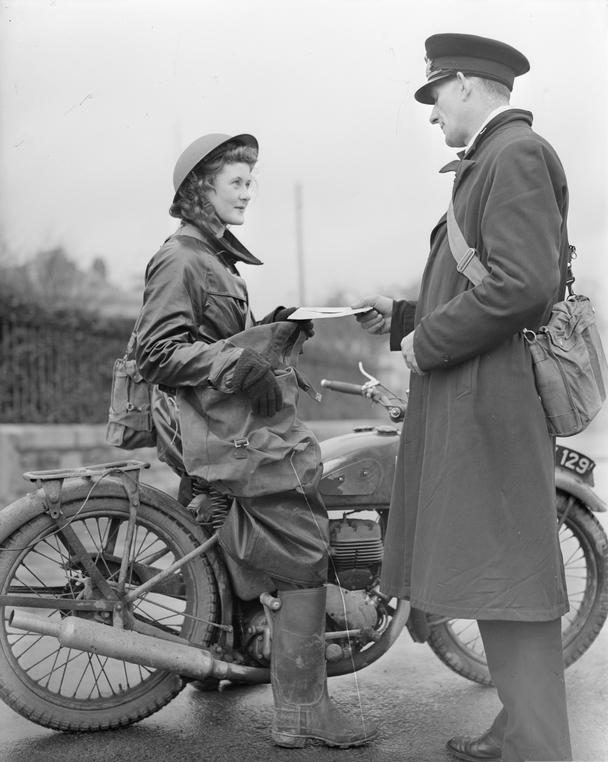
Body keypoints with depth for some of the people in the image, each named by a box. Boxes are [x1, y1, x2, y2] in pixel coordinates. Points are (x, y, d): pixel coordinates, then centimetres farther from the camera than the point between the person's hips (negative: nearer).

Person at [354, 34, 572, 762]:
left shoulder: (516, 154, -10)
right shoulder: (493, 160, 20)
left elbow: (522, 284, -23)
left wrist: (428, 342, -14)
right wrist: (405, 316, 16)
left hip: (495, 402, -10)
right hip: (476, 404, 10)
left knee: (506, 577, -6)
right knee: (496, 574, 15)